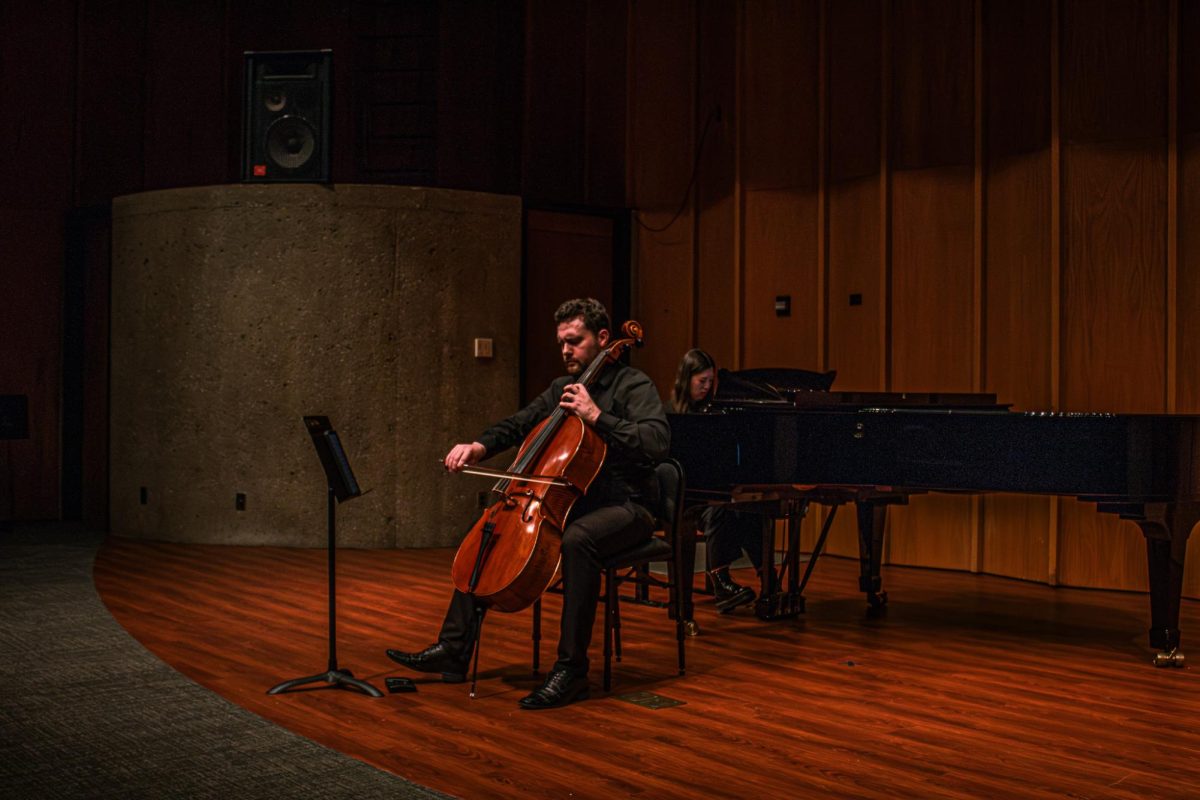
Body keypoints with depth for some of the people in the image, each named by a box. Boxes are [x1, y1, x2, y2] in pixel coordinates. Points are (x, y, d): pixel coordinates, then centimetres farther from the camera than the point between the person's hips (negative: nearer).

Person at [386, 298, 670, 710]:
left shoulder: (633, 385, -7)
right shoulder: (561, 388, 15)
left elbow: (656, 442, -23)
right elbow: (518, 424, 18)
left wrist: (597, 416, -27)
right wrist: (480, 446, -2)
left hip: (624, 506, -8)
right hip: (569, 502, 8)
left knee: (577, 539, -39)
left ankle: (572, 669, -32)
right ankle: (453, 649, 2)